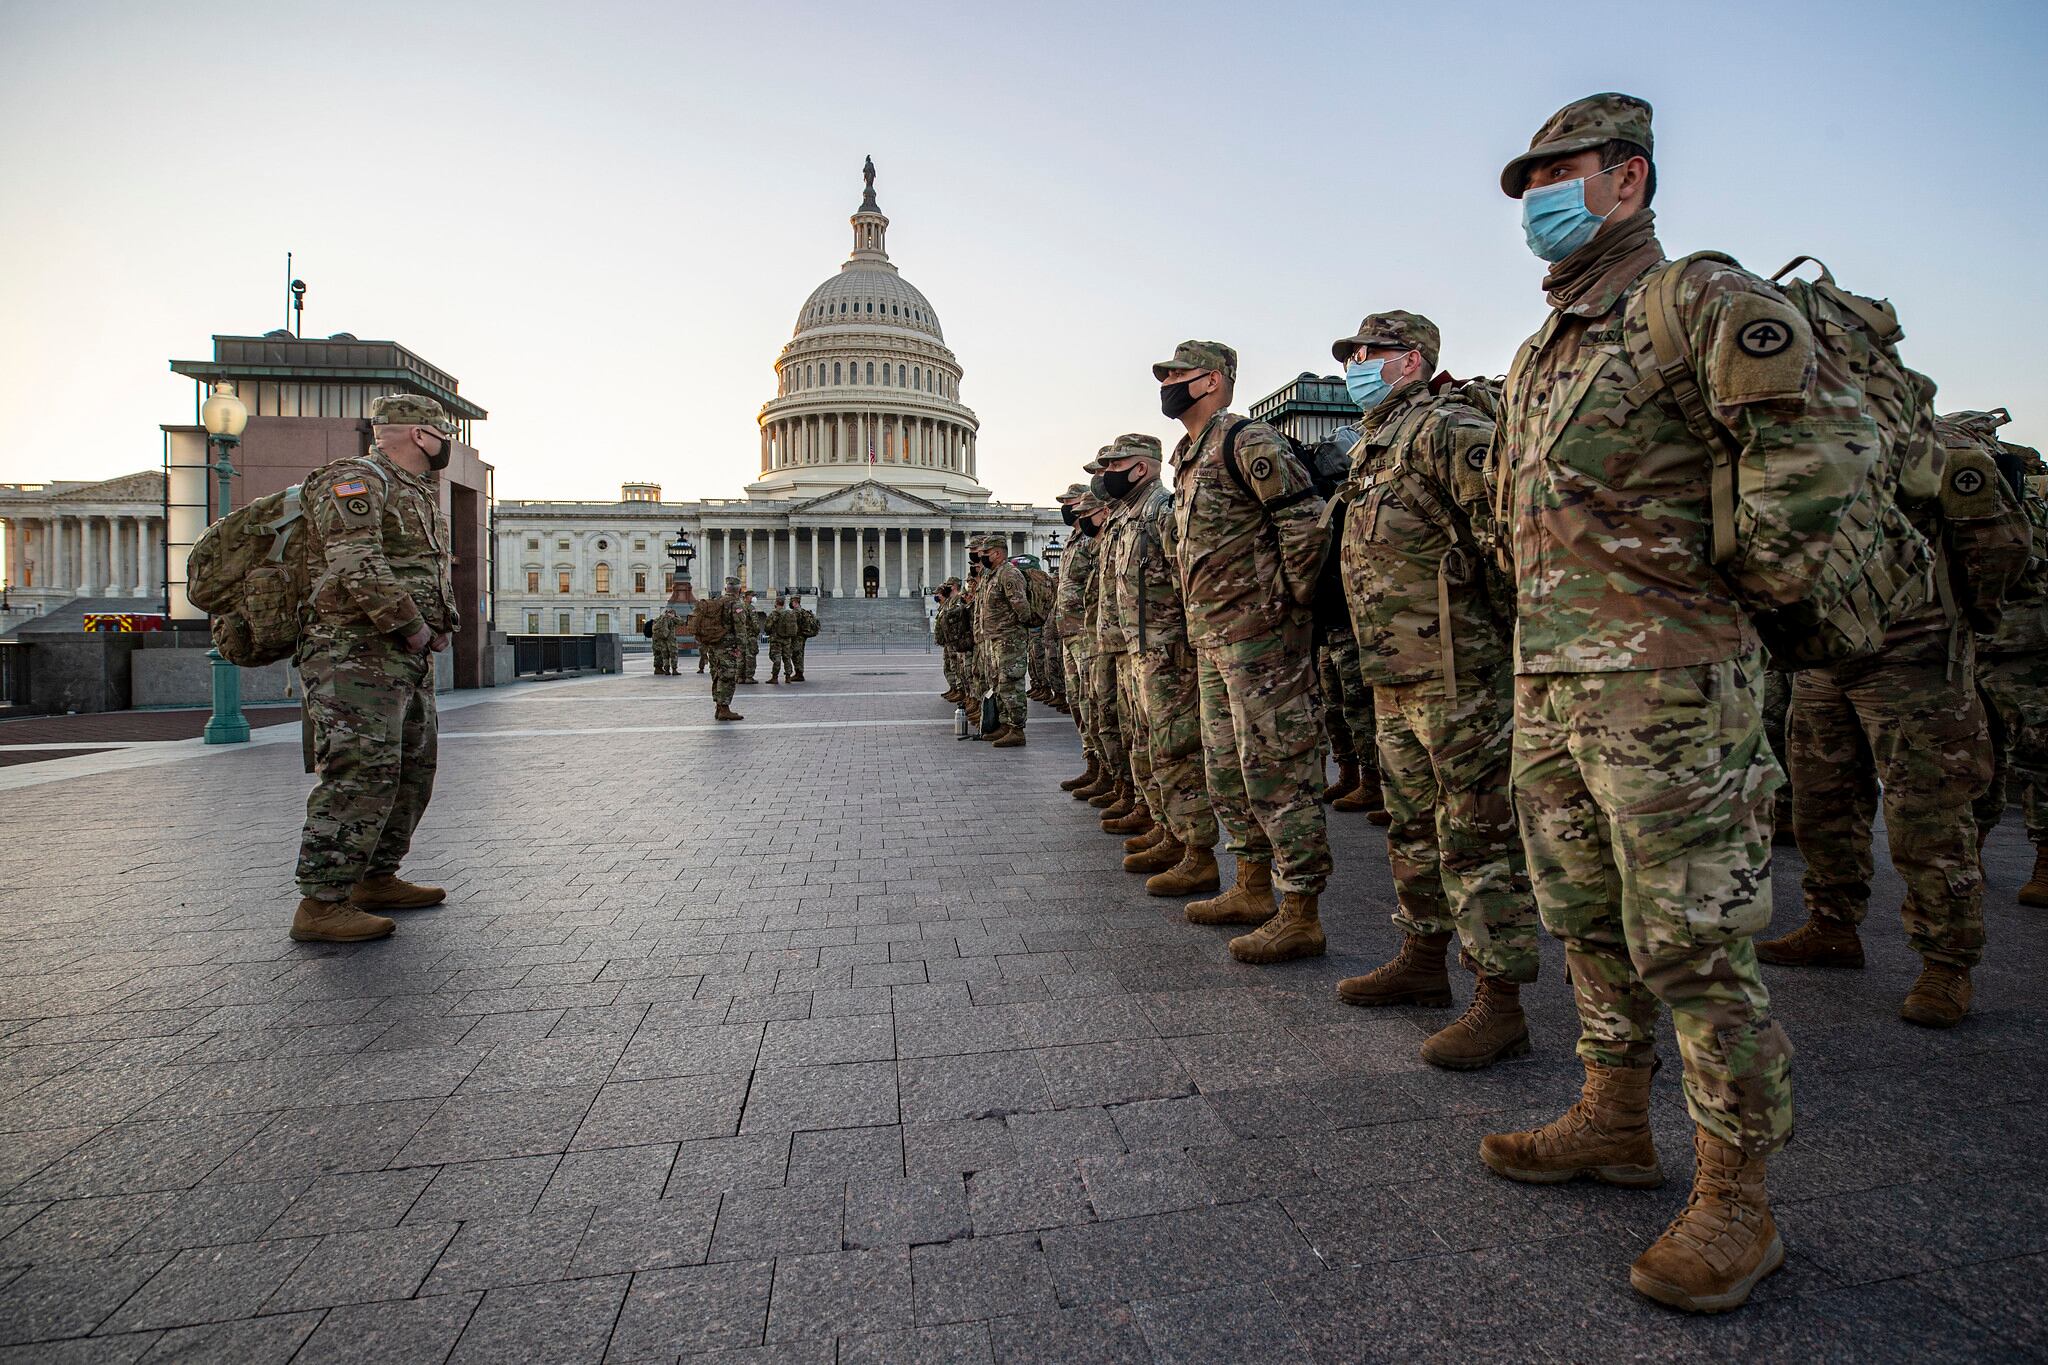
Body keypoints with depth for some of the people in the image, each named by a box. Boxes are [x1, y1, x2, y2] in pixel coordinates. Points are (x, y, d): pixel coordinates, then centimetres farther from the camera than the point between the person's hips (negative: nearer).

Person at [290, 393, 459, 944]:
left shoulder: (418, 494, 22)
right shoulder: (355, 480, -9)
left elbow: (431, 573, 28)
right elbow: (358, 569, -21)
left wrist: (440, 626, 11)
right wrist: (414, 627, -15)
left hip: (407, 657, 10)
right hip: (357, 653, -10)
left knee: (413, 770, 13)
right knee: (360, 774, -13)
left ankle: (376, 879, 24)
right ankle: (321, 905, -9)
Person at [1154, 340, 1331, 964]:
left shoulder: (1246, 441, -11)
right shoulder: (1187, 459, 19)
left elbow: (1308, 521, -18)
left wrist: (1289, 606, -14)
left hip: (1260, 636, -10)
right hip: (1212, 639, 10)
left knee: (1277, 770, -6)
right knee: (1227, 770, 16)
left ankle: (1301, 916, 2)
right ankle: (1252, 890, 28)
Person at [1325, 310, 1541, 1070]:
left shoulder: (1442, 428, -10)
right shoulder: (1372, 448, 20)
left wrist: (1498, 605, -17)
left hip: (1455, 673, -10)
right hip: (1394, 679, 10)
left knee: (1476, 834, -4)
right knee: (1413, 826, 18)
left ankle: (1501, 1006, 5)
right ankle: (1423, 960, 34)